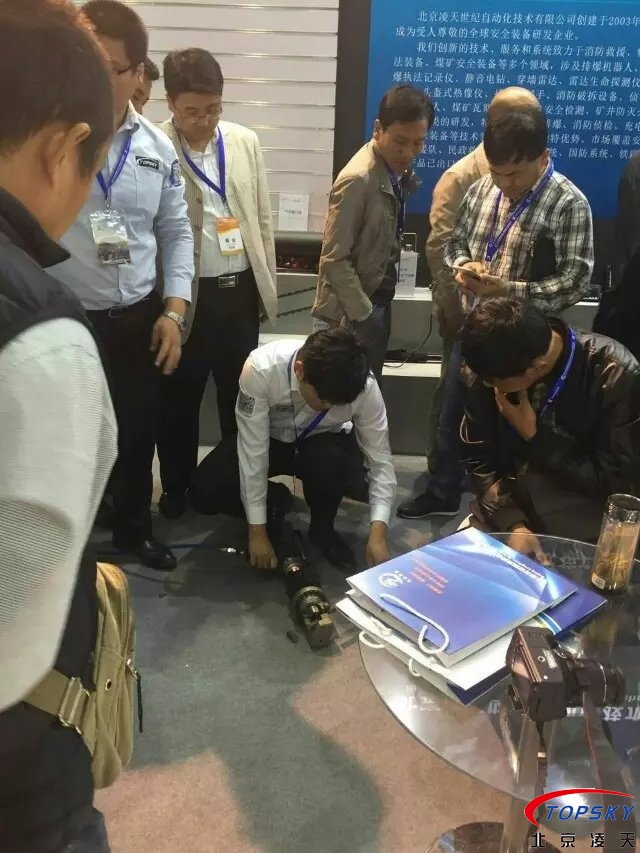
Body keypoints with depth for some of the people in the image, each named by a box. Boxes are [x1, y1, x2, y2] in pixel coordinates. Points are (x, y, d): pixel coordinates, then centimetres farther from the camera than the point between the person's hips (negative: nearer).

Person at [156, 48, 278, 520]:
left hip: (241, 289, 4)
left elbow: (263, 219, 9)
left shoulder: (246, 141, 4)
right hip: (187, 295, -4)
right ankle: (176, 488, 30)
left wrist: (268, 285, 9)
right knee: (179, 398, 11)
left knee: (241, 394, 17)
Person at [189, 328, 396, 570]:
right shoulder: (261, 369, -35)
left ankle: (322, 529, -4)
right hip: (268, 440, 0)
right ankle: (273, 504, 7)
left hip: (321, 443, 0)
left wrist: (378, 534, -30)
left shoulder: (364, 387, -30)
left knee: (329, 463, -36)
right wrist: (257, 531, -25)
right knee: (205, 492, -23)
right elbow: (252, 452, -29)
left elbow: (381, 460, -20)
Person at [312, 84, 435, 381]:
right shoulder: (358, 179, -22)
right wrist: (363, 314, -19)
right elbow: (334, 260, -21)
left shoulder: (397, 169, 2)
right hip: (357, 305, -8)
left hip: (380, 295, 8)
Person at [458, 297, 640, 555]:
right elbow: (478, 459, -1)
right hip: (513, 513, 3)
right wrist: (513, 524, -16)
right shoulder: (485, 371, -9)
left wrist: (535, 436, -19)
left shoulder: (616, 375, -18)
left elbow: (617, 484, -13)